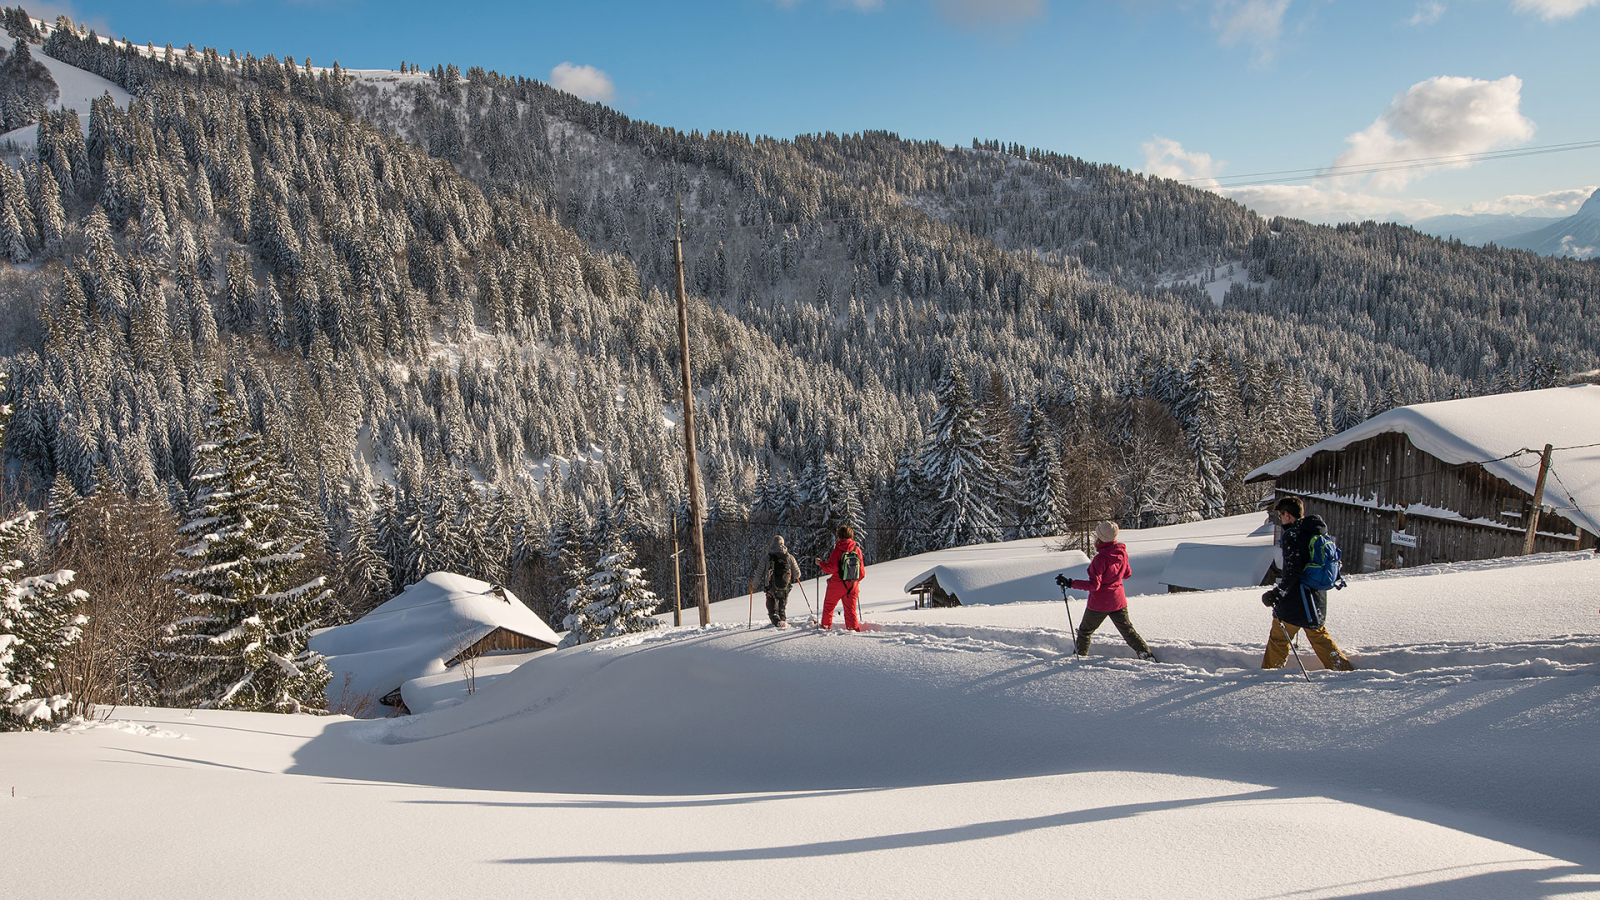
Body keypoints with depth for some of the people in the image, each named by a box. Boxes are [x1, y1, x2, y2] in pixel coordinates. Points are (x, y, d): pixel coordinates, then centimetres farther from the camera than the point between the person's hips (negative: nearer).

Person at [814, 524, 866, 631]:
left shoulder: (838, 549, -10)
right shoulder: (857, 549, 3)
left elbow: (831, 568, -16)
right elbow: (862, 572, 7)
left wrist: (821, 563, 0)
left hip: (837, 584, -3)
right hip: (853, 586, 3)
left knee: (828, 605, 16)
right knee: (850, 609, 9)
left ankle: (826, 626, 26)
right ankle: (854, 628, 0)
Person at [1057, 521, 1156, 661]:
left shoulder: (1101, 558, -25)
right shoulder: (1122, 553, -5)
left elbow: (1094, 584, -28)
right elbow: (1127, 574, 11)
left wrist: (1070, 583, -29)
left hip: (1099, 603, -6)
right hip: (1118, 602, 6)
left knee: (1085, 631, 15)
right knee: (1128, 630, 20)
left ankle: (1080, 656, 26)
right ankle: (1147, 654, 16)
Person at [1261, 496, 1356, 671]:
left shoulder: (1292, 535, -17)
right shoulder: (1317, 533, 8)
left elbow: (1293, 571, -25)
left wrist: (1276, 593, -25)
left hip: (1295, 601, -8)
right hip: (1318, 598, 8)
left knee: (1278, 638, 5)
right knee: (1319, 635, 22)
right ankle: (1344, 668, 24)